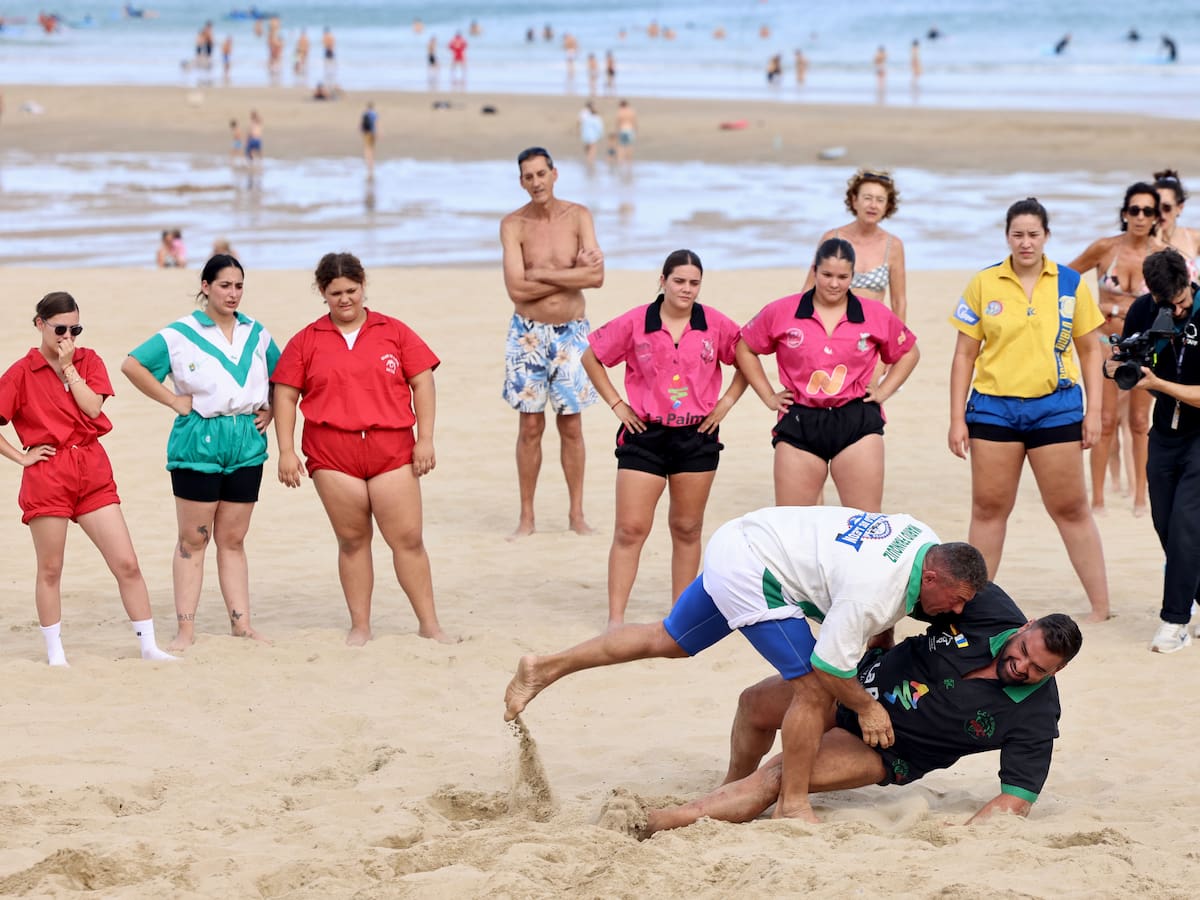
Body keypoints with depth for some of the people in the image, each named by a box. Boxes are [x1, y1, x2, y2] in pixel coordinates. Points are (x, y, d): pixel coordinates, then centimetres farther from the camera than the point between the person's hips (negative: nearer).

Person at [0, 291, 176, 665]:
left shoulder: (89, 361, 8)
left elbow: (93, 407, -7)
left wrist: (68, 366, -8)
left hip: (93, 470, 3)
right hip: (47, 475, -3)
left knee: (127, 564, 0)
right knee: (50, 570, 5)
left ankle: (149, 647, 6)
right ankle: (55, 655, 15)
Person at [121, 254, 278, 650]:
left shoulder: (256, 333, 11)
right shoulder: (181, 334, -4)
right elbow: (132, 365, -6)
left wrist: (270, 411, 10)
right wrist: (172, 400, -8)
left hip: (247, 443, 4)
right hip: (198, 443, -4)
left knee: (232, 540, 10)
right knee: (193, 540, 0)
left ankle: (241, 622, 11)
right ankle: (186, 628, 1)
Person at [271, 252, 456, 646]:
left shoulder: (394, 332, 8)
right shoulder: (306, 341, 8)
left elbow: (422, 382, 7)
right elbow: (285, 396, 8)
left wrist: (425, 438, 0)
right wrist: (286, 451, 0)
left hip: (392, 450, 0)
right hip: (332, 454, 0)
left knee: (408, 538, -2)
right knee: (352, 540, 5)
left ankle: (429, 624, 5)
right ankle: (360, 626, 12)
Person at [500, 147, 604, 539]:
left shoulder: (578, 216, -2)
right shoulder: (513, 224, -6)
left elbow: (597, 276, -13)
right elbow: (516, 289, -16)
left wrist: (541, 275, -16)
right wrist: (574, 273, -14)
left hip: (571, 332, 1)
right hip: (528, 334, -1)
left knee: (571, 425, 6)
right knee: (531, 426, 2)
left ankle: (577, 514, 15)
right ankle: (526, 517, 9)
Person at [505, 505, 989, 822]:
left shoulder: (927, 540, -4)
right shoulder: (875, 590, -30)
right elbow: (830, 665, -23)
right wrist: (867, 707, -7)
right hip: (749, 571, -10)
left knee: (667, 640, 21)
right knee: (814, 687, -12)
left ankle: (544, 668, 28)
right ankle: (792, 805, 0)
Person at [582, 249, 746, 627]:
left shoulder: (715, 324, -2)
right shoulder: (635, 323, -5)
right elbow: (591, 357, 5)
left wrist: (727, 401, 4)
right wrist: (616, 403, 1)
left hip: (697, 436, 2)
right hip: (645, 435, -2)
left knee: (687, 528, 9)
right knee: (630, 529, -6)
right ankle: (615, 618, -4)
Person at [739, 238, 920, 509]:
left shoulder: (876, 315, 4)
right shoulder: (781, 313, 2)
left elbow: (909, 352, 20)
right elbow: (745, 348, 14)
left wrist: (884, 390, 8)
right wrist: (768, 396, 8)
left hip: (858, 423, 0)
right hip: (799, 424, 0)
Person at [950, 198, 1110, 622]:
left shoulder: (1071, 284, 1)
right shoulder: (984, 285, 1)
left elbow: (1089, 350, 8)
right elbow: (964, 354, 5)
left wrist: (1093, 411, 1)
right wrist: (957, 419, 1)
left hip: (1055, 408, -1)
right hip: (993, 408, 1)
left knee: (1071, 509, 3)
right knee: (988, 508, 6)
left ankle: (1101, 607, 8)